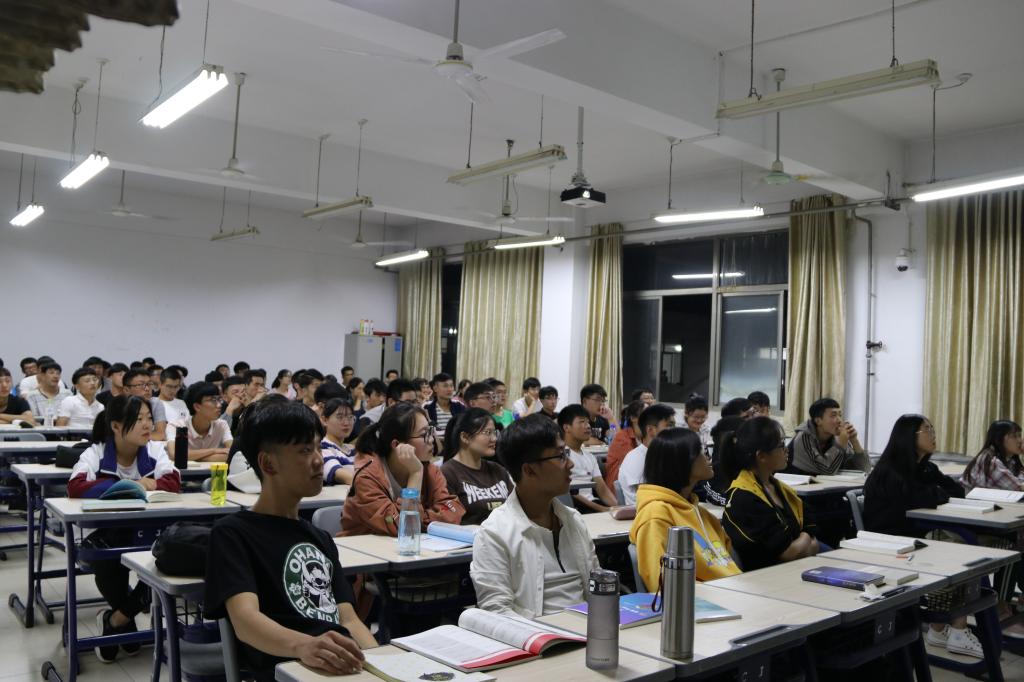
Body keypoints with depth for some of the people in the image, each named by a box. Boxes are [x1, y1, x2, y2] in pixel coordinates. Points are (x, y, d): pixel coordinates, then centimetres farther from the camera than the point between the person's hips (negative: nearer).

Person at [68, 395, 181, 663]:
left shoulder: (155, 450, 1)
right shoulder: (95, 453, -6)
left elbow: (174, 482, -14)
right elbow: (76, 487, -24)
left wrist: (145, 485, -31)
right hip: (107, 532, -2)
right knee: (108, 561, -32)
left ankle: (116, 620, -1)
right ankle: (128, 621, -1)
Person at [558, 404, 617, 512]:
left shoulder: (590, 457, 21)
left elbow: (602, 489, 13)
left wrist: (617, 506, -7)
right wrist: (601, 509, -19)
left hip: (592, 502, 7)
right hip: (574, 506, -7)